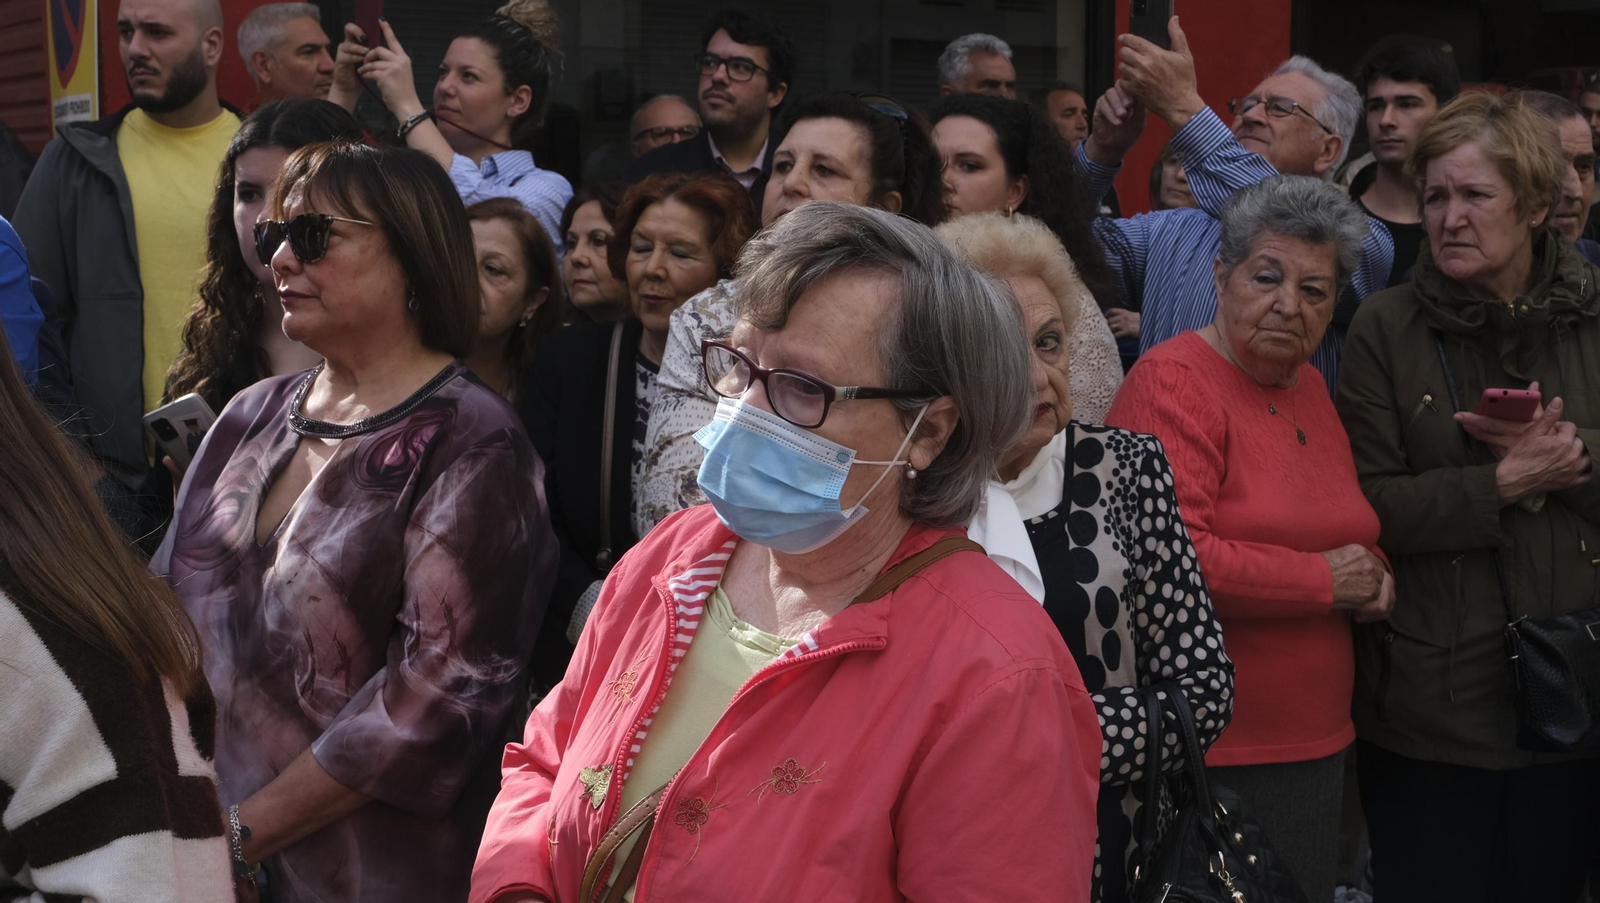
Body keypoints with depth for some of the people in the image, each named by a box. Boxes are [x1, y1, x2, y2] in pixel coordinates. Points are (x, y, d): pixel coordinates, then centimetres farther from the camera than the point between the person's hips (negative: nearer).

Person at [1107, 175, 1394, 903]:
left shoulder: (1307, 385, 13)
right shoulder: (1172, 382, -13)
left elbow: (1350, 533, 28)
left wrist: (1374, 577, 4)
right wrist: (1324, 581, -14)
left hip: (1315, 743, 8)